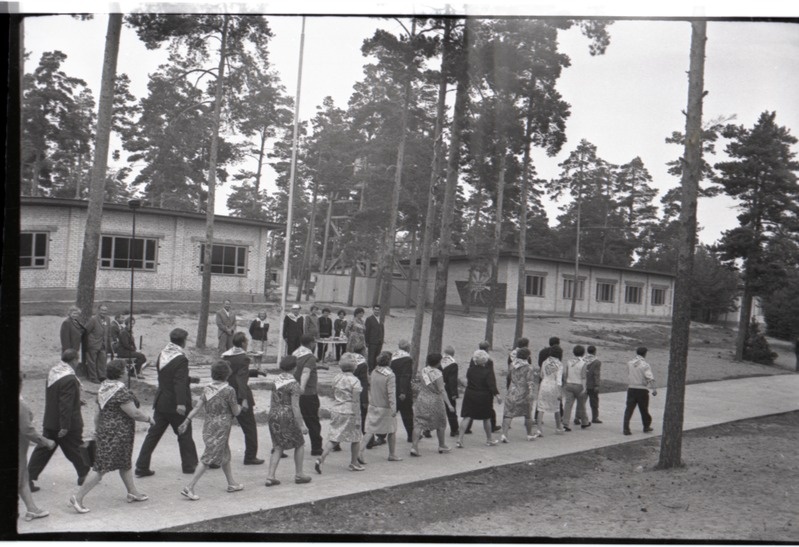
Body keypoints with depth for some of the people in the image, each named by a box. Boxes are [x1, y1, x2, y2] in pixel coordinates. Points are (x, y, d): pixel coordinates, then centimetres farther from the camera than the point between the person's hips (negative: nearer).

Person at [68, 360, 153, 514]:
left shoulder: (103, 387, 6)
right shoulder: (120, 391, -22)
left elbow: (99, 412, 14)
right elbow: (134, 413, -19)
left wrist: (97, 430, 22)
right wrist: (149, 419, -3)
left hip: (104, 431, 10)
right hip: (116, 435, -10)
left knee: (125, 462, 21)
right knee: (102, 467, -4)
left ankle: (133, 492, 32)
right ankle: (78, 497, -1)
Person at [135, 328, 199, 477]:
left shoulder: (162, 354, 4)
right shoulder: (181, 359, -19)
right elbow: (180, 383, -26)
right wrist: (181, 403, -29)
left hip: (161, 402, 6)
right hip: (175, 404, -6)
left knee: (153, 434, 9)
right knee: (184, 435, 9)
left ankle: (141, 467, 9)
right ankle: (189, 465, 19)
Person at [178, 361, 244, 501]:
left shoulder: (207, 389, 2)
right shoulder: (229, 390, -15)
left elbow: (197, 407, -1)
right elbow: (235, 412, -7)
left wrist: (186, 421, 3)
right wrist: (239, 407, 14)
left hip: (208, 426, 7)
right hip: (221, 429, -7)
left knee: (225, 455, 20)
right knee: (209, 458, -5)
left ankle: (232, 483, 33)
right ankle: (189, 487, -8)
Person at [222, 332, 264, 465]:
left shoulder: (225, 357, 9)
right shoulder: (243, 358, -16)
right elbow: (241, 379, -27)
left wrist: (255, 372, 30)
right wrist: (244, 399, -33)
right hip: (240, 398, -7)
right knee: (250, 428, 9)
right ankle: (250, 457, 14)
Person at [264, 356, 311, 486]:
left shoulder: (276, 380, 8)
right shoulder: (294, 384, -14)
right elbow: (295, 406, -18)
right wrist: (301, 425, -16)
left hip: (273, 416, 7)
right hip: (287, 418, -7)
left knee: (278, 449, 12)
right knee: (299, 445, 13)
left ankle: (270, 477, 3)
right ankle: (298, 475, 17)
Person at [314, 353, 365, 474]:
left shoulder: (337, 378, 4)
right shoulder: (354, 381, -14)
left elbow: (333, 396, 12)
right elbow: (355, 402, -15)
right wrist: (357, 419, -11)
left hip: (336, 410, 6)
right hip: (349, 412, -5)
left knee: (333, 438, 9)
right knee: (356, 437, 14)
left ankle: (321, 459, -6)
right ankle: (354, 463, 24)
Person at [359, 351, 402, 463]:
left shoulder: (374, 372, 2)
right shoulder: (390, 375, -16)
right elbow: (391, 393, -21)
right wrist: (393, 409, -23)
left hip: (373, 406, 5)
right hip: (385, 408, -5)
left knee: (369, 431, 6)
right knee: (391, 431, 13)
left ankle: (360, 451, -9)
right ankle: (392, 455, 22)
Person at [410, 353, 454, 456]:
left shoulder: (424, 370, 0)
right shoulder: (437, 373, -17)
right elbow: (442, 390, -22)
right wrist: (449, 404, -22)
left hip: (422, 399, 4)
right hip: (435, 401, -4)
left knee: (418, 423, 1)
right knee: (440, 424, 16)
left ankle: (414, 447, -12)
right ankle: (442, 446, 30)